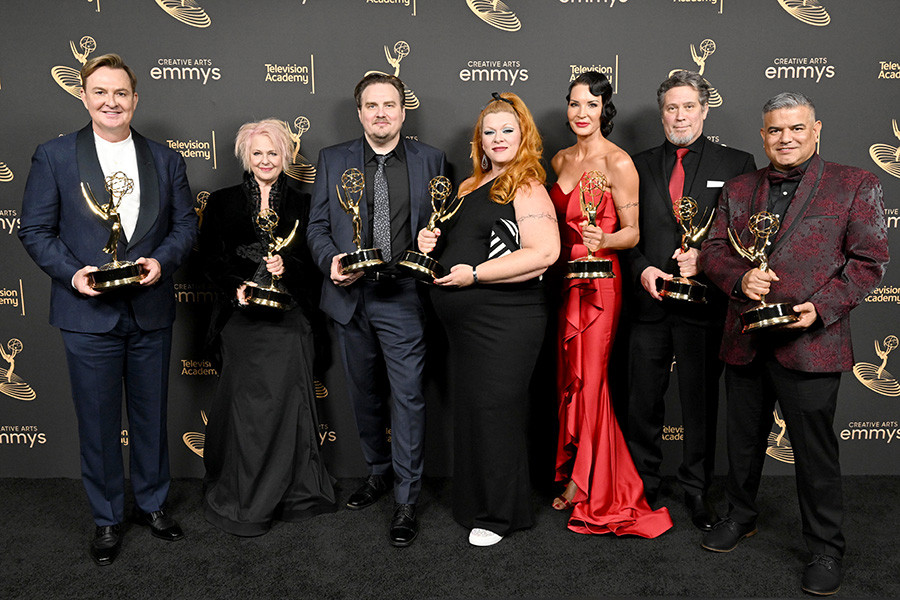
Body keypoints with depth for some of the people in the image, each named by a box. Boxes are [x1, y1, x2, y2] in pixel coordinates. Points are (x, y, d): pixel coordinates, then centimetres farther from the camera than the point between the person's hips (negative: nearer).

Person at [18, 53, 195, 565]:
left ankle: (153, 503, 34)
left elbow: (186, 225, 6)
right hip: (89, 313, -2)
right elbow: (36, 230, 0)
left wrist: (162, 260, -13)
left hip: (151, 311, 2)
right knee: (99, 422, 8)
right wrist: (72, 273, -16)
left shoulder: (166, 159, 7)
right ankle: (108, 518, 26)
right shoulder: (53, 156, 1)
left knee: (151, 415, 14)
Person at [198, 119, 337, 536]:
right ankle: (241, 499, 13)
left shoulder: (301, 205, 12)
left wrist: (286, 267, -12)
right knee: (245, 403, -2)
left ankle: (290, 492, 14)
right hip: (241, 315, 0)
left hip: (288, 318, 1)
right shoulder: (222, 203, 11)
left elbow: (314, 263, 8)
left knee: (286, 400, -1)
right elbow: (209, 258, 5)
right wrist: (236, 288, -11)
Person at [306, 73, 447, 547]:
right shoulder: (333, 160, 8)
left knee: (408, 397, -3)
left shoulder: (431, 161, 6)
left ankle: (406, 500, 9)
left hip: (402, 298, -2)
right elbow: (317, 226, 7)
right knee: (363, 394, 15)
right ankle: (378, 471, 35)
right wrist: (331, 262, -11)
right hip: (350, 295, 2)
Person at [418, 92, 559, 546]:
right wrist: (432, 243, 4)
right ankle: (473, 502, 30)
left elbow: (545, 253, -22)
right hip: (463, 321, 8)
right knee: (469, 411, 14)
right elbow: (456, 242, 29)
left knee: (494, 410, -1)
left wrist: (474, 274, -19)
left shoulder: (526, 188, -9)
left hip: (504, 321, -8)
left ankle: (499, 515, 15)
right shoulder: (470, 187, 16)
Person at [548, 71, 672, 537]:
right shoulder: (560, 160, 12)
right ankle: (574, 477, 21)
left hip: (598, 283, -6)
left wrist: (603, 240, -26)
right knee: (568, 379, 8)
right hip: (564, 280, 6)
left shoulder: (618, 162, -8)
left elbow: (632, 232, -8)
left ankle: (587, 486, 14)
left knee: (588, 380, -1)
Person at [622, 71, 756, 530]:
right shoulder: (638, 165, 10)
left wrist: (705, 258, -13)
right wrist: (641, 269, -8)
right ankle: (644, 484, 26)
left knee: (701, 401, 7)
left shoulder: (736, 164, 6)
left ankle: (696, 489, 24)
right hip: (648, 302, 2)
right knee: (643, 401, 9)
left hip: (704, 302, -1)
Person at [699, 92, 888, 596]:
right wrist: (740, 277, -12)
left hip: (810, 342, -4)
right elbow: (713, 251, 10)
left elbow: (870, 260, -3)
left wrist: (821, 307, -16)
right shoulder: (739, 190, 11)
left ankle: (826, 549, 22)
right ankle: (742, 517, 39)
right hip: (745, 341, 4)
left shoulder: (855, 185, 0)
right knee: (744, 439, 18)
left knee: (815, 450, 4)